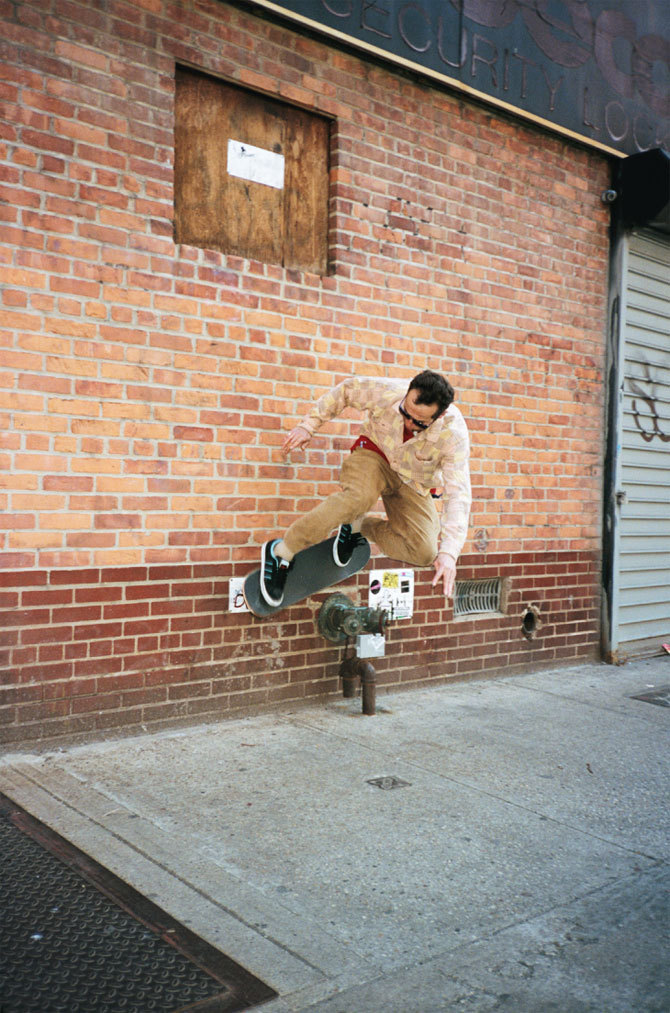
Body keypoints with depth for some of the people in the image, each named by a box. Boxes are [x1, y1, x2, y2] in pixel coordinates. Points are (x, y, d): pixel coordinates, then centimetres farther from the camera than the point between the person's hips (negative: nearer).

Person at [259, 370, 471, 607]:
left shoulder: (454, 434, -30)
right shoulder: (386, 393, -27)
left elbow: (459, 495, -32)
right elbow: (346, 390, -7)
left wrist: (449, 552, -41)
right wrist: (308, 425, -6)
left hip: (413, 484, 2)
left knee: (424, 553, -18)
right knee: (360, 496, -38)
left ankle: (358, 526, 2)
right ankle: (281, 551, -31)